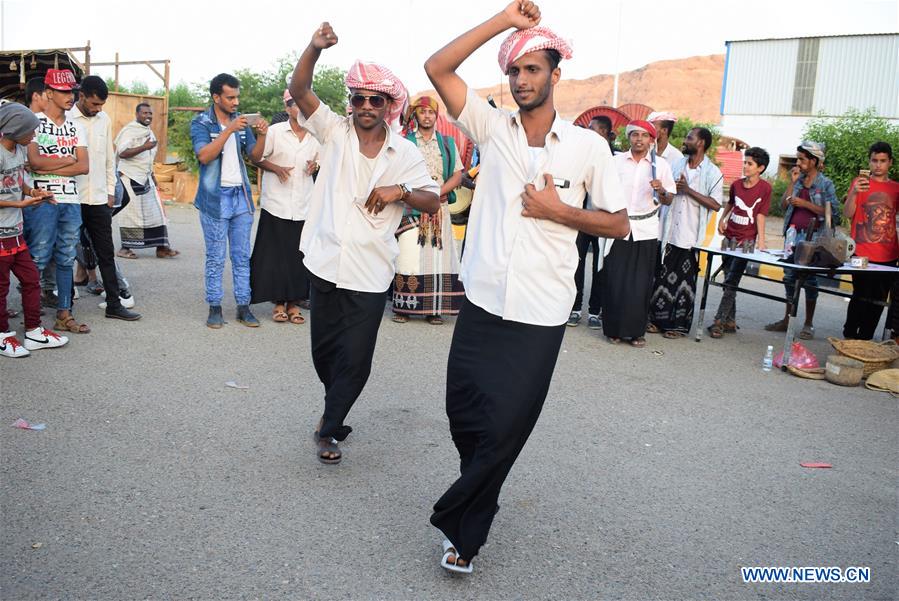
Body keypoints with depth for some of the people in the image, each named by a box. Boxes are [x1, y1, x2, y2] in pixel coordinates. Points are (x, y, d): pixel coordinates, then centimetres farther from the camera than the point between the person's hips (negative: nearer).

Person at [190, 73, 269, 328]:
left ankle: (243, 306, 12)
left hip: (241, 195, 4)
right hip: (215, 198, -4)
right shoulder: (201, 122, -4)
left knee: (242, 255, 6)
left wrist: (262, 135, -11)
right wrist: (230, 130, -24)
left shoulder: (241, 121, 10)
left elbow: (255, 156, 7)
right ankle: (214, 307, 10)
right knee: (216, 258, 1)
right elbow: (204, 156, -19)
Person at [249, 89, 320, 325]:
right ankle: (279, 302, 11)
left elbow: (321, 160, 22)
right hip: (276, 204, -3)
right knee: (275, 253, 1)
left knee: (299, 254, 3)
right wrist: (276, 168, -14)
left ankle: (294, 301, 13)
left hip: (304, 206, 3)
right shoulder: (275, 131, -2)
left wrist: (316, 166, 0)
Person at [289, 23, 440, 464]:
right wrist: (315, 47, -23)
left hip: (370, 274, -1)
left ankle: (329, 427, 20)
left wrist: (400, 191, -16)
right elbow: (299, 89, -7)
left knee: (355, 357, 0)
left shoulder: (405, 153, 2)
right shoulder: (335, 132, 3)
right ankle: (336, 409, 40)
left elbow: (433, 203, 4)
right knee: (324, 350, 13)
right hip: (326, 263, 2)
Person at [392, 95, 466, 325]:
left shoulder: (447, 143, 14)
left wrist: (437, 193, -9)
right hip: (411, 209, -2)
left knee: (437, 255, -2)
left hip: (439, 209, 2)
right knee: (408, 256, -7)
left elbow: (458, 175, 7)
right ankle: (403, 308, -3)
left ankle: (434, 309, 1)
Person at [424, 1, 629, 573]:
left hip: (540, 316, -2)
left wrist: (559, 210, -10)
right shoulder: (492, 127, 5)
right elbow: (438, 67, -3)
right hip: (482, 305, 2)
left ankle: (462, 527, 22)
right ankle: (480, 500, 39)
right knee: (466, 418, 11)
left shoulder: (589, 146, 0)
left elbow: (619, 224, 4)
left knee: (504, 429, 2)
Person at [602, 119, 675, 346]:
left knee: (641, 283, 1)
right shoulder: (616, 161, 5)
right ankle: (613, 329, 9)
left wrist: (661, 190, -12)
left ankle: (636, 331, 11)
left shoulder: (661, 165, 6)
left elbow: (669, 200, 9)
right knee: (615, 280, -2)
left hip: (646, 231, 0)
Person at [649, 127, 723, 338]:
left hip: (690, 236, -4)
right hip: (669, 232, 4)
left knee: (685, 281, 3)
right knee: (662, 277, 7)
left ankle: (680, 325, 12)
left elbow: (716, 204, -11)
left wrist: (688, 190, -15)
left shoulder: (712, 172, -3)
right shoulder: (677, 165, 10)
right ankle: (658, 320, 17)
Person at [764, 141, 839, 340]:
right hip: (793, 233, 5)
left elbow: (833, 212, -9)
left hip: (813, 236, -5)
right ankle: (787, 319, 19)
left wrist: (805, 204, -14)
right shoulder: (798, 180, 13)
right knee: (789, 276, 9)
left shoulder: (825, 184, -3)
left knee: (809, 278, -2)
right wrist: (792, 182, -1)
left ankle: (808, 324, 7)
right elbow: (784, 205, 7)